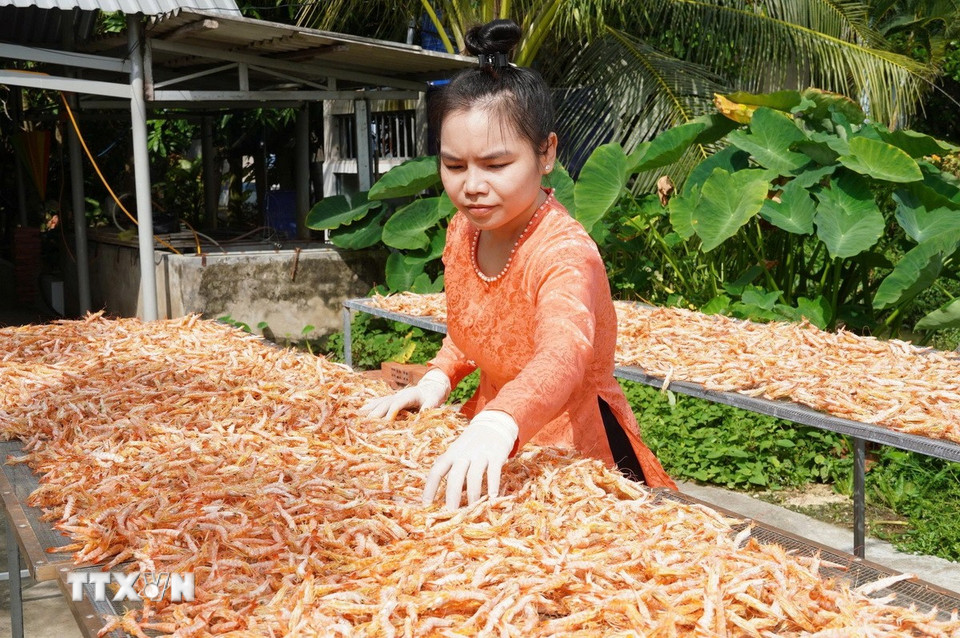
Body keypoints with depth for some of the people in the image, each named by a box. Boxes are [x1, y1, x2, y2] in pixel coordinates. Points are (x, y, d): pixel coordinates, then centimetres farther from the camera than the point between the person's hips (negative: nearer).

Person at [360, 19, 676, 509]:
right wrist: (438, 379, -7)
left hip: (574, 447, -6)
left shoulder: (563, 253, -26)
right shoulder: (464, 230, -4)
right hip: (491, 431, 6)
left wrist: (497, 425, -64)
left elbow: (563, 356, -46)